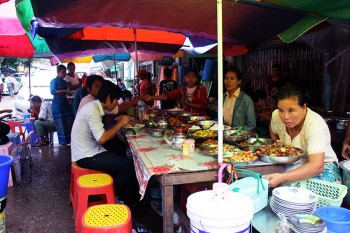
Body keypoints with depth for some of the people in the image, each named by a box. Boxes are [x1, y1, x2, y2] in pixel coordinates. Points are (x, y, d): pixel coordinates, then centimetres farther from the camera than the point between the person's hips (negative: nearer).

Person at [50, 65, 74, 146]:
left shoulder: (64, 82, 16)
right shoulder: (54, 81, -4)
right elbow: (52, 91, -19)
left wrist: (69, 92, 5)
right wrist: (64, 91, -27)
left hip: (65, 103, 7)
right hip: (57, 104, -6)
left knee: (69, 123, 1)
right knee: (60, 124, -5)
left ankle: (69, 140, 7)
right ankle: (63, 142, 0)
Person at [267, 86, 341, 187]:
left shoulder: (315, 125, -27)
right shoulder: (276, 115, -11)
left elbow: (317, 166, -38)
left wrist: (282, 177, -48)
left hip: (323, 168, -4)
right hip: (292, 165, 5)